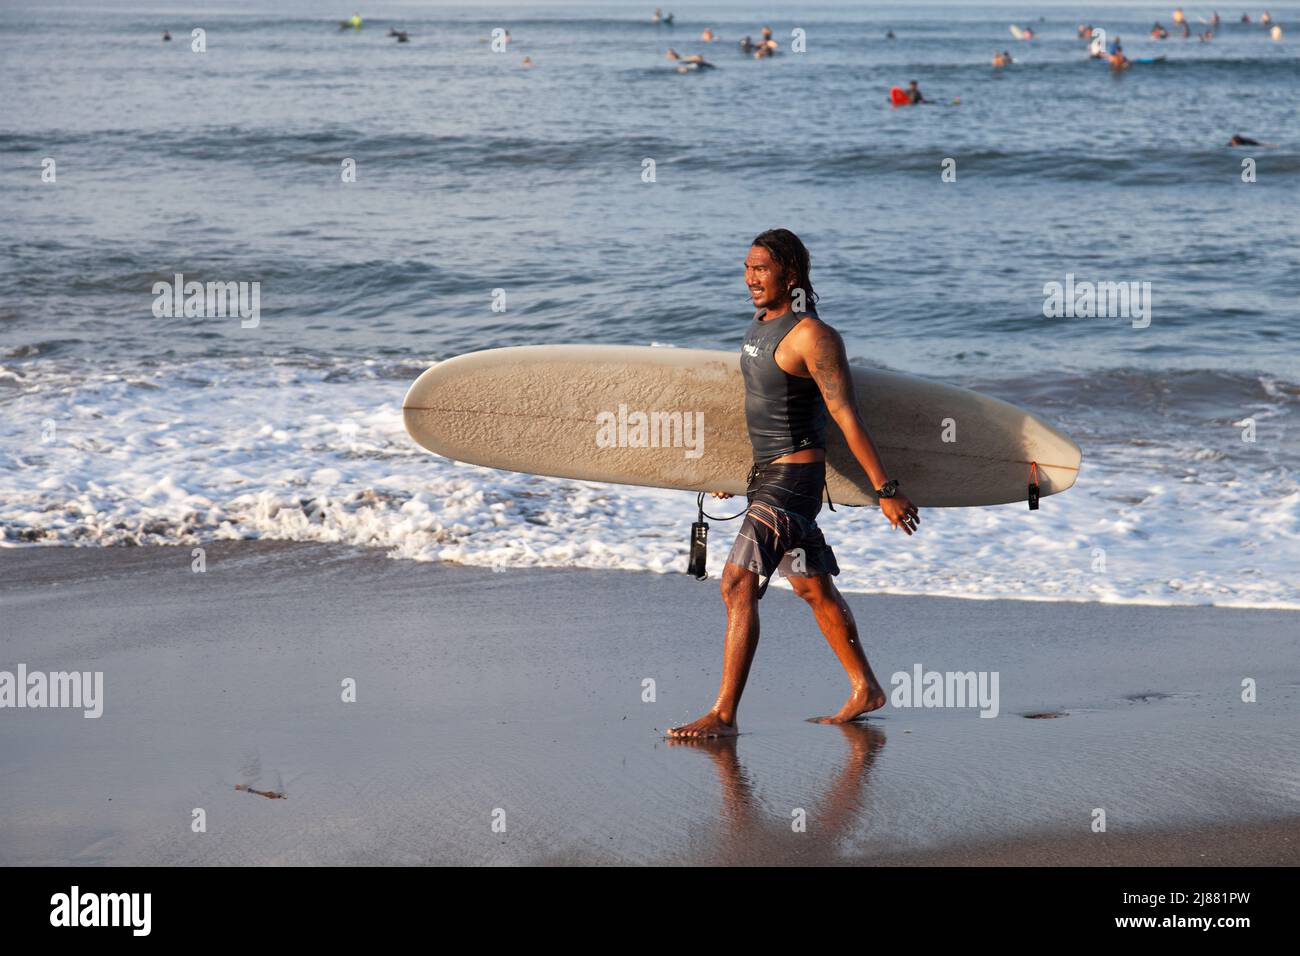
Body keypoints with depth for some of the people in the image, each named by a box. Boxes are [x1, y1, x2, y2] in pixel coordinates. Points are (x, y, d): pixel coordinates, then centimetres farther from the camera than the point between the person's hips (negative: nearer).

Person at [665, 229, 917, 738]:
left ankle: (723, 715, -13)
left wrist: (886, 490, -18)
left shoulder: (812, 336, -18)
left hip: (793, 476, -10)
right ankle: (865, 689, 29)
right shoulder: (761, 324, 10)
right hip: (765, 473, 10)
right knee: (813, 587, 17)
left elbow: (848, 418, -19)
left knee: (738, 586, -14)